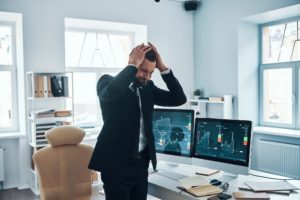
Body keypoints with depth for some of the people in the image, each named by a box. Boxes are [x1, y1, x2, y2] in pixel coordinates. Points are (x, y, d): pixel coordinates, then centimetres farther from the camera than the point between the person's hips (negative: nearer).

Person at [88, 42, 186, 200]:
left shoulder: (147, 87, 10)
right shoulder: (108, 81, -6)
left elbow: (179, 99, 4)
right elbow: (112, 92, -31)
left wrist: (162, 68, -3)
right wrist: (133, 64, -19)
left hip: (141, 162, 6)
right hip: (117, 162, -6)